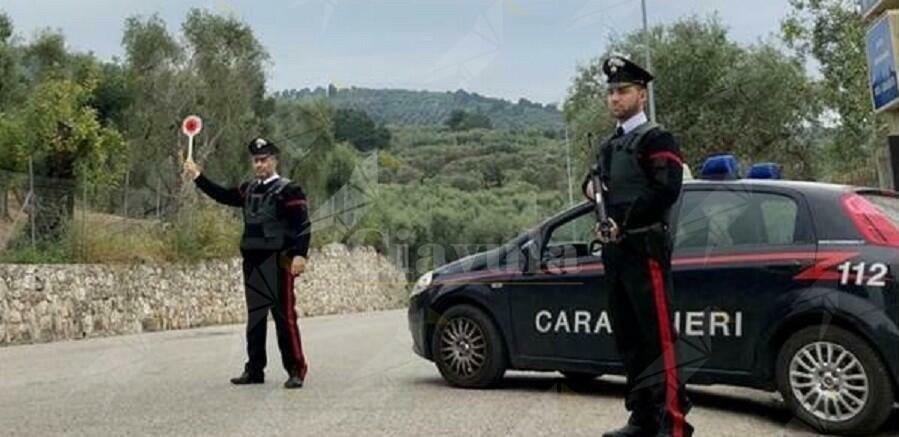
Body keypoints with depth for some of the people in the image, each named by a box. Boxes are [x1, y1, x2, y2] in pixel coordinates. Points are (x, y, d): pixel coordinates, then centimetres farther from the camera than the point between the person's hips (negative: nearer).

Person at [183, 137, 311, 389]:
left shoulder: (288, 190, -7)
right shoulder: (249, 190, 15)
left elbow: (303, 224, -14)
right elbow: (223, 196, 21)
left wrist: (300, 255, -23)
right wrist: (198, 177, 12)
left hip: (277, 262, -7)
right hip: (252, 262, 7)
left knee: (284, 316, -6)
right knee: (255, 316, 12)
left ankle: (296, 371, 1)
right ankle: (254, 370, 20)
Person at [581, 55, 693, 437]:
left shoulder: (656, 139, -3)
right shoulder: (608, 147, 21)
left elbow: (666, 190, -16)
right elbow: (596, 181, 31)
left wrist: (622, 224, -17)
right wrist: (590, 185, 7)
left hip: (644, 248, -8)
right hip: (614, 252, 8)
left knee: (658, 337, -9)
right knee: (628, 339, 11)